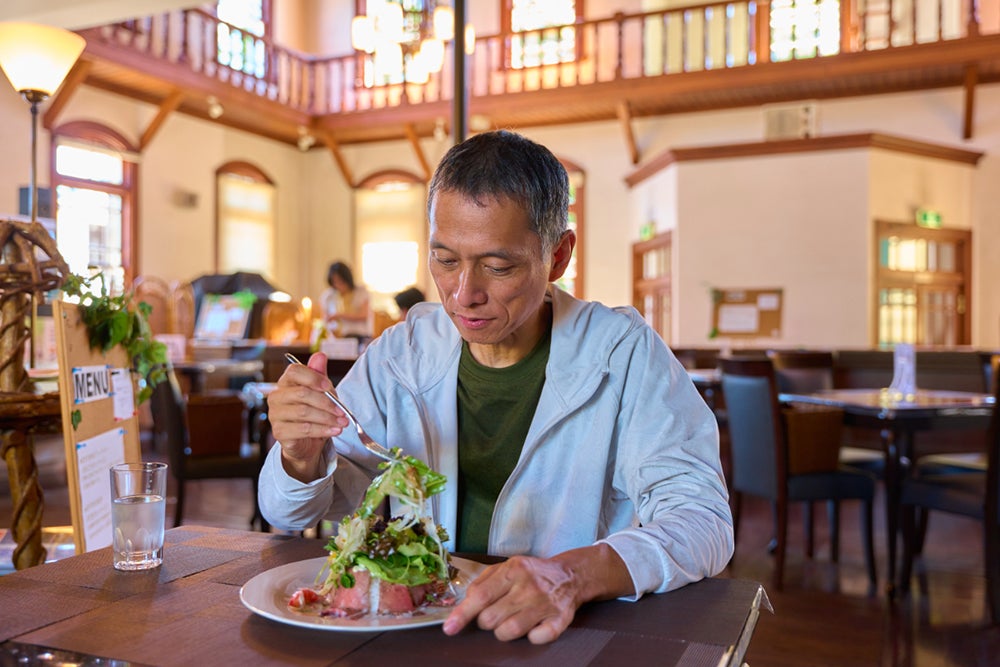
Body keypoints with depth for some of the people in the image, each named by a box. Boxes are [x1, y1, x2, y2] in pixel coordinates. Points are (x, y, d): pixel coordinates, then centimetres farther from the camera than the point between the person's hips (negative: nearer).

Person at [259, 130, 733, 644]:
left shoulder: (623, 352, -10)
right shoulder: (399, 352, 0)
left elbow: (704, 520, -18)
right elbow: (290, 513, 5)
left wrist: (575, 574, -36)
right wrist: (302, 456, -19)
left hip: (578, 640, -1)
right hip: (414, 618, 2)